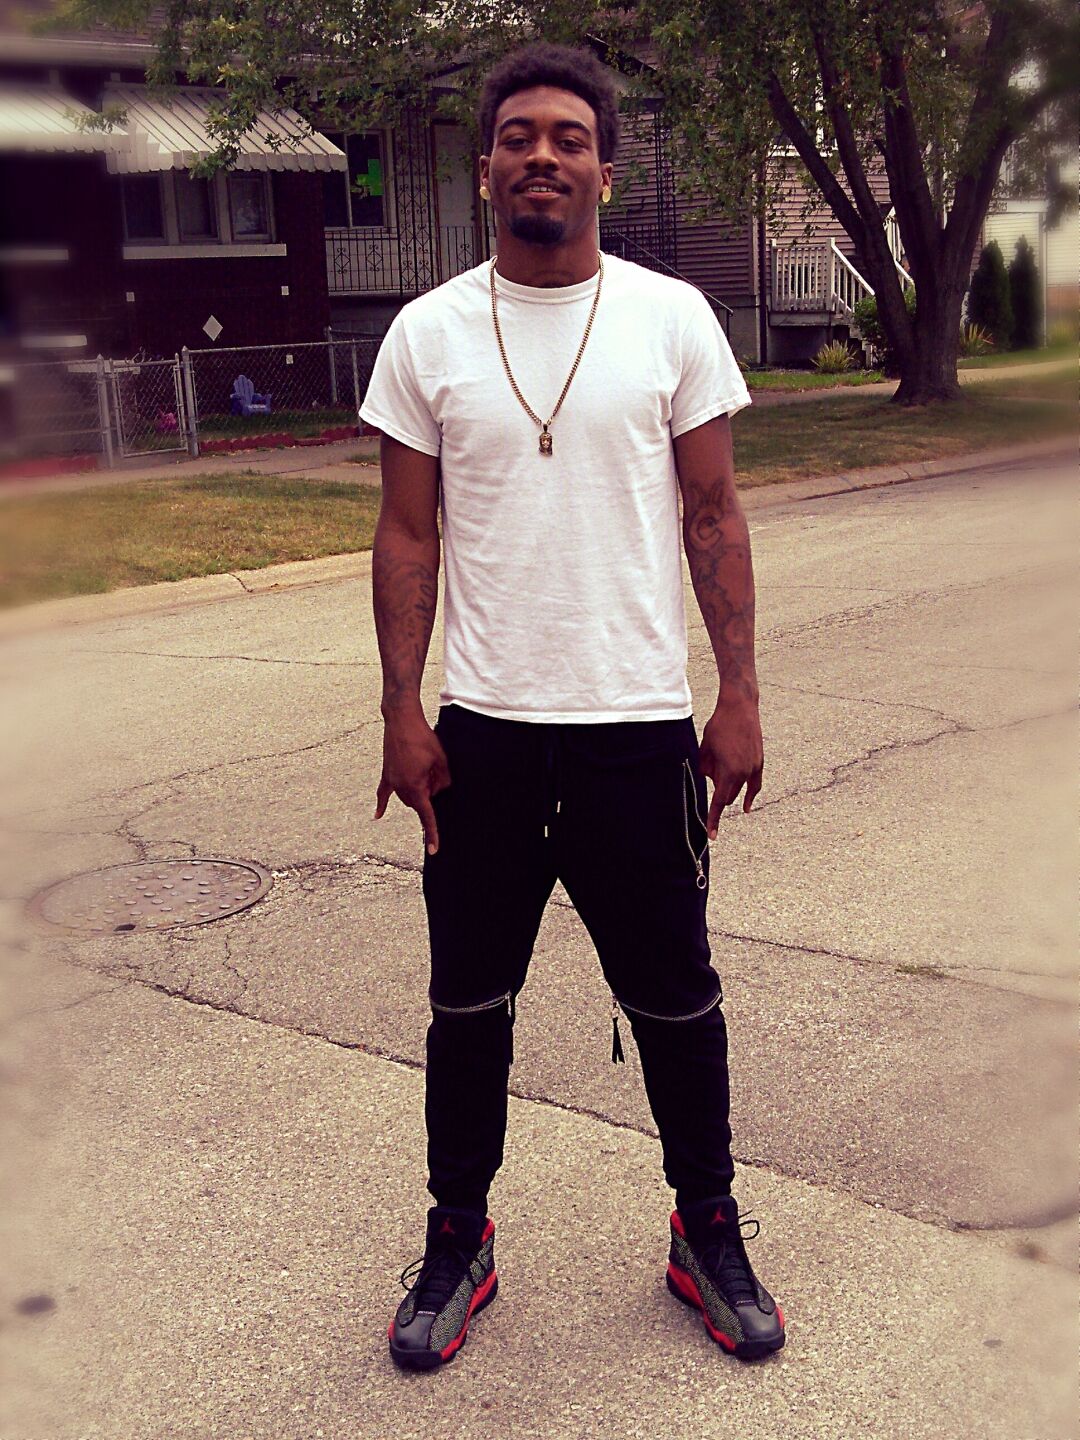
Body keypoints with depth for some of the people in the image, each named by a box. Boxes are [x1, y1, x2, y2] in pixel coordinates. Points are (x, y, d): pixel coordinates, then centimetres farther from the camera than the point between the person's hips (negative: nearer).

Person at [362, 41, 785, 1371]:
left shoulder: (672, 317, 1)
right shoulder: (427, 334, 3)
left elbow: (713, 517, 2)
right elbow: (407, 535, 3)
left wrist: (739, 696, -3)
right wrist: (401, 713, -3)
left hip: (641, 725, 0)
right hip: (482, 729, 1)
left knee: (674, 999, 11)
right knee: (469, 1003, 12)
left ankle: (707, 1231, 32)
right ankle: (458, 1240, 31)